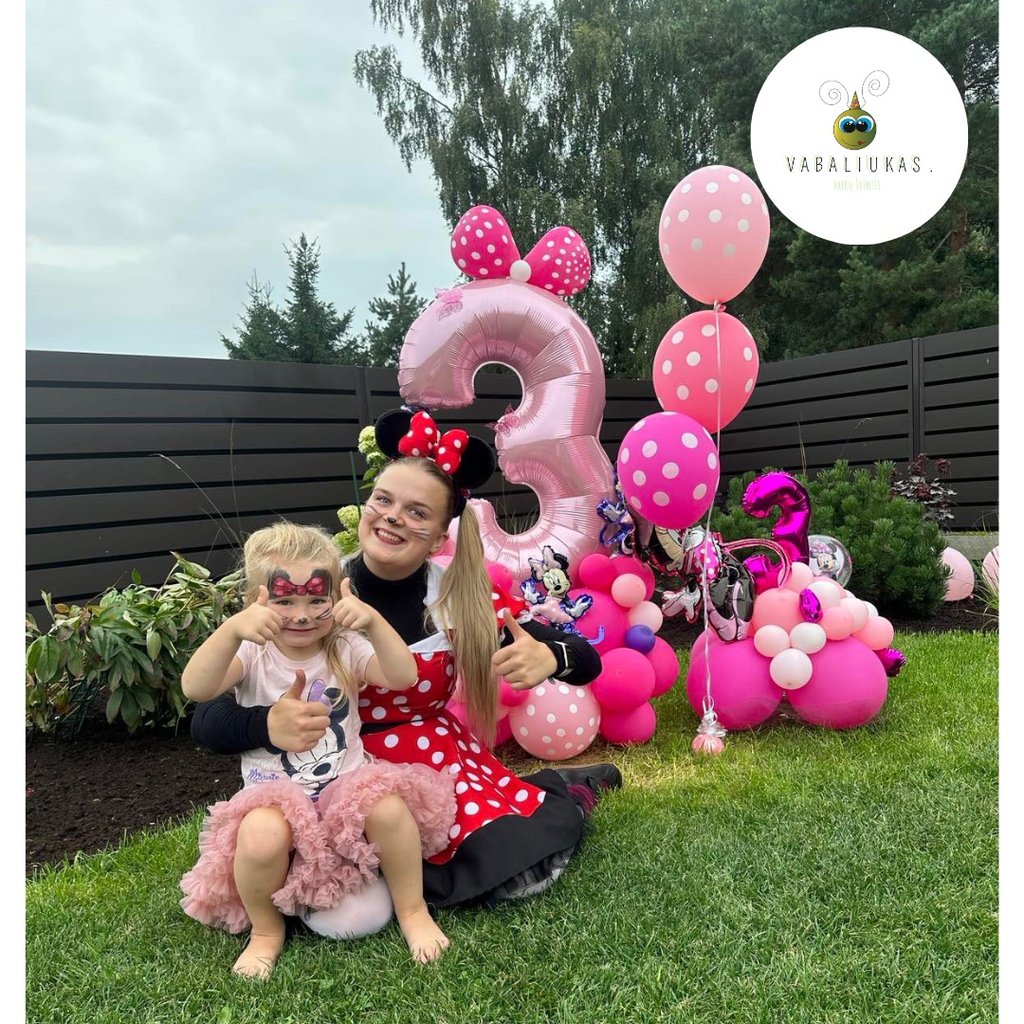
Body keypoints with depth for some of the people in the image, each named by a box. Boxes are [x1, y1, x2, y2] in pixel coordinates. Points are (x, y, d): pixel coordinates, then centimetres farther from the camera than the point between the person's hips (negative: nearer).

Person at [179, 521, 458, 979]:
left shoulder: (345, 649, 0)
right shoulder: (252, 655, -2)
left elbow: (404, 678, -18)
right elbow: (194, 689, -23)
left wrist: (373, 621, -35)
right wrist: (232, 629, -40)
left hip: (346, 788, 1)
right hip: (276, 799, 0)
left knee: (388, 804, -30)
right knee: (262, 834, -33)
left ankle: (413, 911, -2)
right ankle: (266, 930, 1)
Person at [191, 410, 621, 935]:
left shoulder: (462, 597, -11)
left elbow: (586, 661, -6)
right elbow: (206, 721, -17)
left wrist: (549, 658, -30)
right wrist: (268, 724, -39)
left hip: (443, 764, 1)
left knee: (522, 866, -18)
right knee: (350, 914, -23)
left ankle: (564, 791, 17)